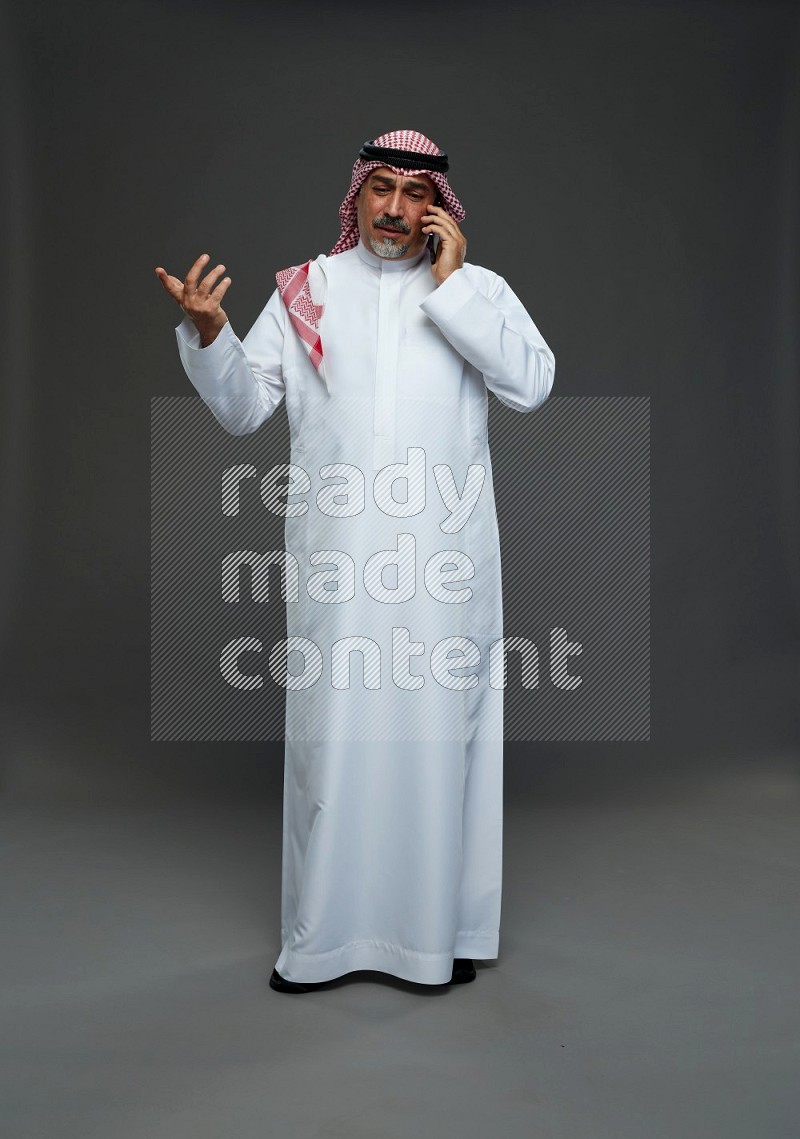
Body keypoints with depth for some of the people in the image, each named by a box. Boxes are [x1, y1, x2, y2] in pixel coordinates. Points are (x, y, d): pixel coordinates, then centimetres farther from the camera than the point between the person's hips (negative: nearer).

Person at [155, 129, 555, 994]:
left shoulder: (478, 289, 8)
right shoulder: (305, 291, 10)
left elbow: (531, 385, -9)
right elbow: (243, 408, 6)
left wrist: (451, 284, -8)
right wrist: (208, 334, -12)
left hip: (443, 561, 0)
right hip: (335, 558, 1)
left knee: (438, 734, 5)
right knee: (332, 736, 5)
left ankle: (441, 928, 22)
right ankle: (322, 935, 20)